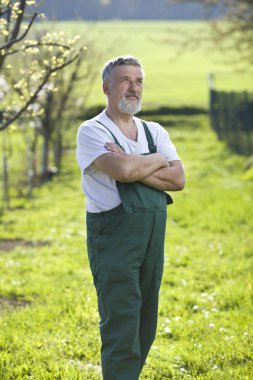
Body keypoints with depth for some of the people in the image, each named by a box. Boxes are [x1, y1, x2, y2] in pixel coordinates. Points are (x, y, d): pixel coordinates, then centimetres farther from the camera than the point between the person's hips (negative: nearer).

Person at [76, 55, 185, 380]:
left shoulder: (155, 132, 15)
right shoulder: (92, 131, -3)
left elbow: (178, 179, 0)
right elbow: (122, 170, -21)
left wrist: (134, 167, -12)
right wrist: (157, 161, -3)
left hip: (154, 235, 6)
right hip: (113, 237, -6)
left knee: (144, 325, 9)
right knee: (121, 325, -9)